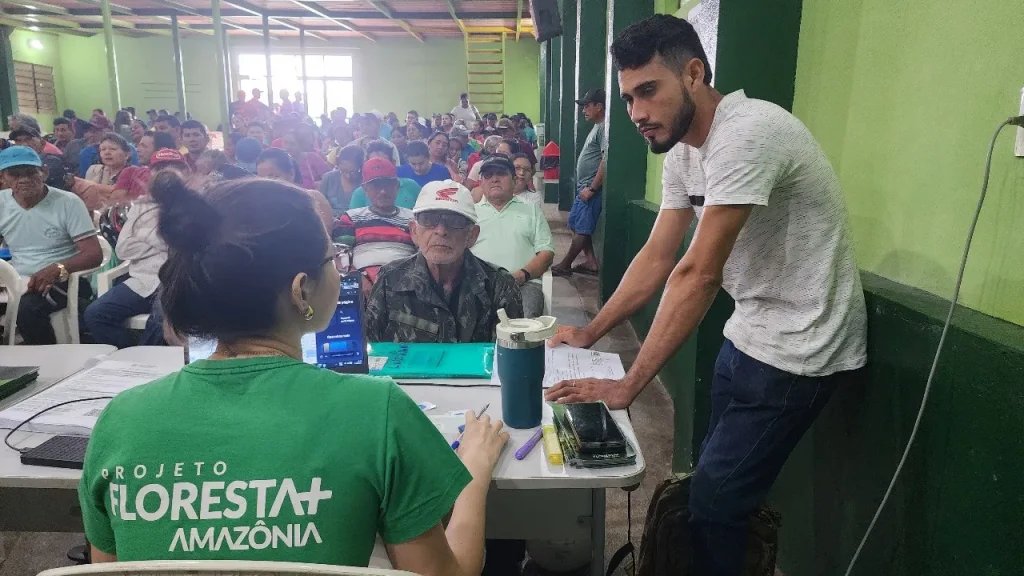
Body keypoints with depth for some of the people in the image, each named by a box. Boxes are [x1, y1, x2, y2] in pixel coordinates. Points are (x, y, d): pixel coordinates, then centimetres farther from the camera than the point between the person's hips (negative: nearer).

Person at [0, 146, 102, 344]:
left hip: (62, 282, -4)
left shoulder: (68, 203, -7)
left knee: (27, 309, -32)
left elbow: (94, 254, -12)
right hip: (17, 282, 4)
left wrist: (57, 269, -31)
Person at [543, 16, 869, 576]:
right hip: (749, 335, 9)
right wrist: (589, 333, -2)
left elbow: (699, 273, -30)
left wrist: (628, 384, -29)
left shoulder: (746, 134, -26)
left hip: (798, 350, -9)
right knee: (715, 476, 19)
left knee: (715, 498, -3)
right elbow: (657, 258, 5)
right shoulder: (683, 154, 3)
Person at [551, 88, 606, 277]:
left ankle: (565, 265, 7)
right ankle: (590, 262, 17)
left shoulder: (604, 128, -15)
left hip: (591, 189, -11)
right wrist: (585, 187, 19)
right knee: (575, 226, 13)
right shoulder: (597, 127, 17)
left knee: (581, 229, -1)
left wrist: (592, 188, -21)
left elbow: (606, 161, -24)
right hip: (584, 187, 11)